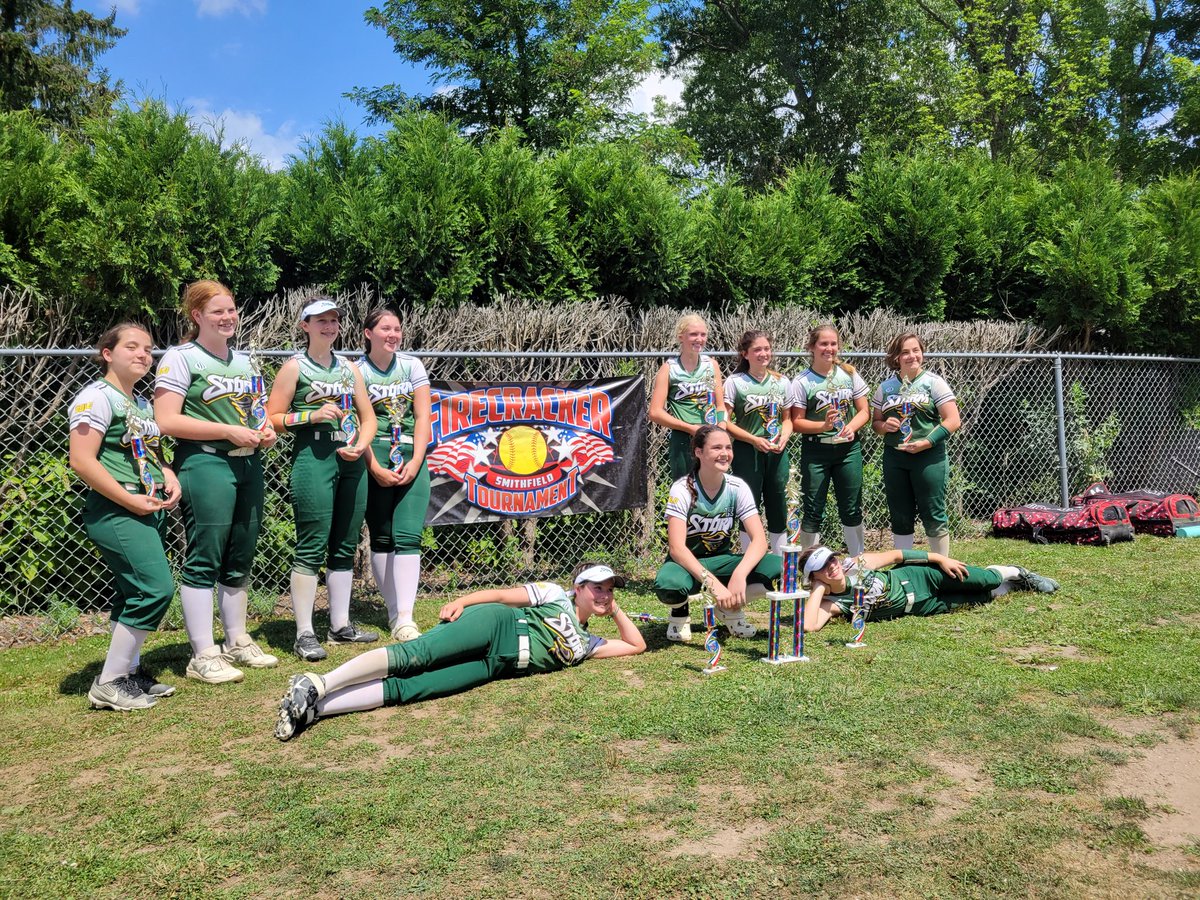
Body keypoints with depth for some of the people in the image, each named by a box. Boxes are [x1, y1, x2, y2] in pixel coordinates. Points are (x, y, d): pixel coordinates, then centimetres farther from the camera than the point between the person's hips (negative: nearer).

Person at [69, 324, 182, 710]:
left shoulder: (142, 403, 17)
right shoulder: (97, 397, -9)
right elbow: (82, 461, -17)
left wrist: (169, 475, 6)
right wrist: (130, 500, -17)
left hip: (150, 511, 9)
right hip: (116, 512, -9)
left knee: (136, 594, 12)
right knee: (156, 588, -15)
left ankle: (128, 672, 23)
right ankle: (109, 684, -4)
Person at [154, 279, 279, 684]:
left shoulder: (243, 360, 17)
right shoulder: (181, 358, -4)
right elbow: (166, 421, -12)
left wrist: (266, 430, 5)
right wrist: (229, 431, -16)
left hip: (248, 464, 7)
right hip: (205, 464, -7)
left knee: (240, 559, 12)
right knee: (204, 560, -4)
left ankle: (237, 643, 25)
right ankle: (203, 656, 4)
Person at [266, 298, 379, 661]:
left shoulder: (349, 368, 18)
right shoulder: (295, 367, 3)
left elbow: (368, 417, 17)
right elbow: (273, 418, -1)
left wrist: (361, 446, -1)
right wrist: (311, 416, -14)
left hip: (351, 460, 6)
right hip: (313, 456, -6)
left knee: (345, 546, 9)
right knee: (312, 546, -7)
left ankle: (340, 624, 20)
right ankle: (305, 634, -1)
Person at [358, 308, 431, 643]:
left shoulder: (412, 365, 8)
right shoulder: (356, 371, 2)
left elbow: (423, 417, 3)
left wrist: (415, 462, -8)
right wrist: (375, 468, -12)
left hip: (411, 457, 1)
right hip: (375, 459, -1)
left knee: (407, 537, -9)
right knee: (381, 538, 4)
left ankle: (405, 618, -14)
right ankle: (393, 611, 15)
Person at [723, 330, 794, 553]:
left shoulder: (782, 382, 8)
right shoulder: (735, 382, -4)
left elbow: (787, 419, 15)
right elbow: (724, 422, -8)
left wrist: (783, 438, -6)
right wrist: (754, 440, -16)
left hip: (777, 452, 4)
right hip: (747, 451, -4)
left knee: (778, 507, 9)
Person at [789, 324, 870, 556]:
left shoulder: (849, 374, 4)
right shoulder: (802, 381, -5)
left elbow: (864, 411, 7)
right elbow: (796, 422, -6)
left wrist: (851, 427, -13)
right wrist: (823, 426, -22)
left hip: (848, 448, 3)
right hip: (816, 451, -3)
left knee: (852, 510, 11)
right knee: (812, 511, 2)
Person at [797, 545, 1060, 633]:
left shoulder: (855, 563, -17)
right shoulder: (830, 604, -21)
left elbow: (895, 555, -6)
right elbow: (809, 626, -39)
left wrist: (941, 558, -8)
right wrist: (818, 589, -32)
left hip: (916, 578, 0)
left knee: (986, 582, -6)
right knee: (981, 599, 0)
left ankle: (1016, 573, 30)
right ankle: (1012, 586, 33)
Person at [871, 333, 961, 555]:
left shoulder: (934, 382, -2)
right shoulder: (885, 387, 9)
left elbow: (953, 420, -7)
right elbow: (875, 422, 17)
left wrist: (925, 443, -16)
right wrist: (884, 426, -7)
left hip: (929, 457, -4)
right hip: (894, 458, 4)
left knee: (933, 516, 0)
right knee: (900, 518, 10)